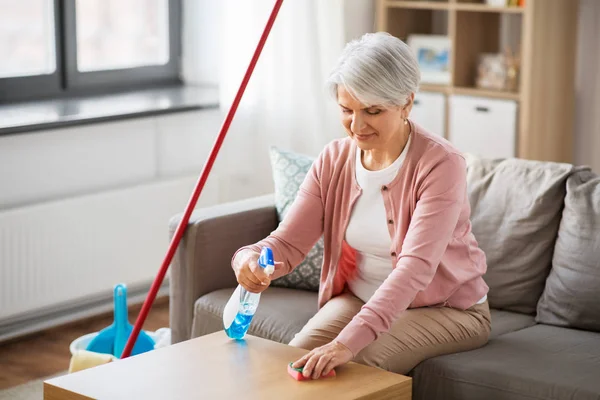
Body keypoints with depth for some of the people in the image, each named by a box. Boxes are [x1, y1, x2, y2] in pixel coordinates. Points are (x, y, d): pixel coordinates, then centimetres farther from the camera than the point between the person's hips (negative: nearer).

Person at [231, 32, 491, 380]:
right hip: (360, 298, 5)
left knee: (358, 366, -29)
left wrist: (347, 342, -47)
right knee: (295, 361, -18)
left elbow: (416, 266, -35)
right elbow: (288, 241, -8)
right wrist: (251, 258, -35)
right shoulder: (334, 160, -5)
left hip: (447, 308, -5)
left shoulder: (440, 165, -24)